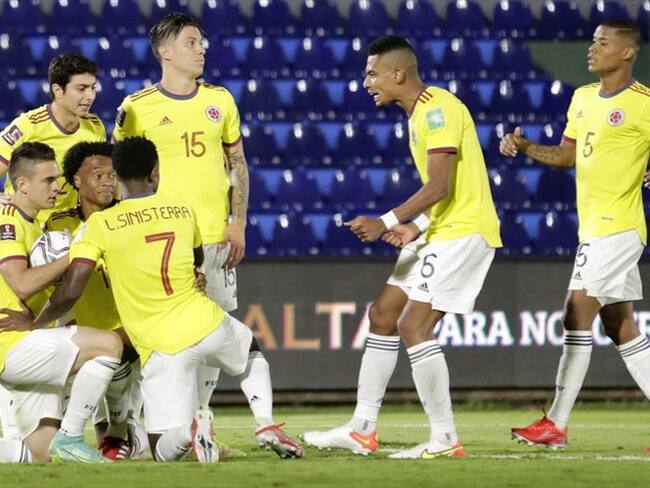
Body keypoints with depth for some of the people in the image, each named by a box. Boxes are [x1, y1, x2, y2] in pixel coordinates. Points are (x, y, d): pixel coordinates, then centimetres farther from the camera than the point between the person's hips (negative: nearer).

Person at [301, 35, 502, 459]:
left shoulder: (438, 109, -16)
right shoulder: (419, 113, 16)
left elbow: (440, 185, -24)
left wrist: (387, 222, -24)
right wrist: (417, 226, 5)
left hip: (463, 231, -11)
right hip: (438, 232, 11)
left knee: (414, 326, -15)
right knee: (383, 316, 11)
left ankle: (445, 439, -10)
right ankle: (362, 430, 16)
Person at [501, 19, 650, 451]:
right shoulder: (582, 98, 13)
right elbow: (566, 155, 20)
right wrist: (525, 146, 4)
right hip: (594, 227, 8)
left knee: (578, 314, -12)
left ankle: (556, 424, -10)